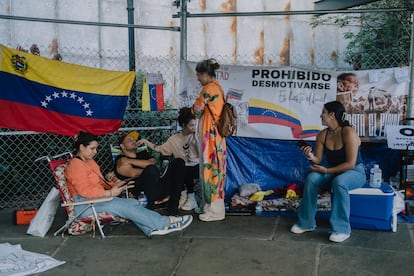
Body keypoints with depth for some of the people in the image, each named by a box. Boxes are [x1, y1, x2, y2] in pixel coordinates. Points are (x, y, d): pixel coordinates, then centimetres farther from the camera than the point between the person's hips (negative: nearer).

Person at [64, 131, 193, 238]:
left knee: (132, 202, -12)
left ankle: (152, 228, -31)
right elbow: (84, 191, -19)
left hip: (97, 198, 9)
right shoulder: (75, 165, -10)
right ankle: (164, 223, -24)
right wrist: (110, 193, -18)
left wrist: (114, 185, 2)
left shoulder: (89, 162, 20)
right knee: (125, 206, -22)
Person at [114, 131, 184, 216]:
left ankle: (173, 206, -15)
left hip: (158, 188, 6)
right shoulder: (121, 160, 14)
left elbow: (153, 162, 7)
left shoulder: (143, 153, 31)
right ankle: (150, 209, -24)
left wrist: (131, 161, 2)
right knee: (152, 169, -33)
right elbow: (133, 173, -6)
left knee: (178, 162, -5)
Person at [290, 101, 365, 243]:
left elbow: (350, 164, -23)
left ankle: (342, 229, -28)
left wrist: (326, 171, -22)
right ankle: (306, 222, -12)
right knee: (311, 178, -23)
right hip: (333, 172, 6)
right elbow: (318, 160, -1)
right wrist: (310, 156, -24)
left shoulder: (348, 133, -22)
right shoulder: (322, 135, -2)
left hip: (355, 172, -5)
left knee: (339, 182, -39)